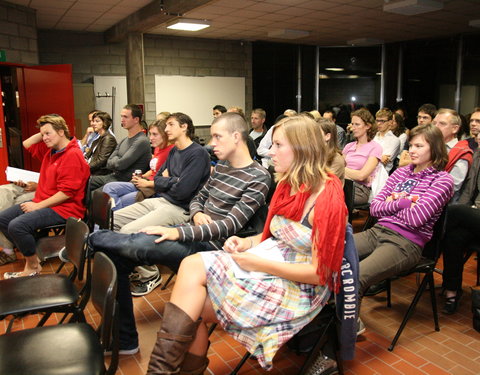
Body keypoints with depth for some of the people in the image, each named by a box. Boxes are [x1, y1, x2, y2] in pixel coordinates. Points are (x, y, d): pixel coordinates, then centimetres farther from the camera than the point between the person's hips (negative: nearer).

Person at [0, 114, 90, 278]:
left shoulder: (72, 155, -20)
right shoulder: (50, 150, 10)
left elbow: (66, 192, -25)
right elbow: (27, 145, 25)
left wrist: (38, 206, -19)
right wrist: (42, 133, 8)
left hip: (63, 208, -10)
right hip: (43, 201, 11)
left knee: (17, 225, -26)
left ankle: (33, 266, -4)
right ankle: (30, 254, 10)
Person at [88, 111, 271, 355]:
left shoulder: (258, 178, -11)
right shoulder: (222, 166, 14)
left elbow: (231, 225, -19)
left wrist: (178, 232, -25)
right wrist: (197, 214, -4)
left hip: (212, 247, -8)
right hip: (192, 236, 8)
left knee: (142, 244, -31)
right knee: (114, 258, -2)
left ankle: (92, 238, 2)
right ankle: (123, 340, 8)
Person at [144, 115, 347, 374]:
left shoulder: (326, 198, -16)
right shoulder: (287, 186, 9)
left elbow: (319, 273, -17)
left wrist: (259, 263, -19)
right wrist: (247, 243, -3)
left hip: (298, 289, -7)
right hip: (270, 262, 8)